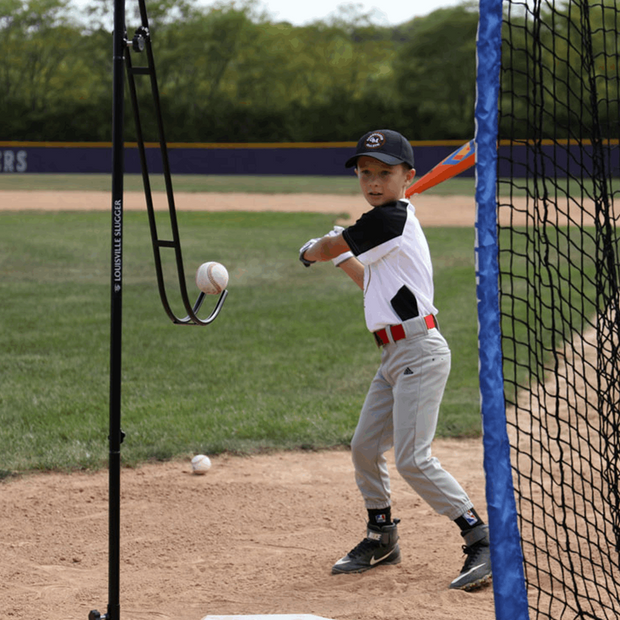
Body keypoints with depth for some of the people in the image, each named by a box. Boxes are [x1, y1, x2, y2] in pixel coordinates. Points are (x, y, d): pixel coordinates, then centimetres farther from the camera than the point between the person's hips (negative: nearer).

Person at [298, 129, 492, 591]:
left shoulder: (390, 219, -13)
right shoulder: (397, 224, 16)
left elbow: (325, 248, -2)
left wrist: (312, 251, 19)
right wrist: (342, 257, 29)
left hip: (419, 352, -10)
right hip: (395, 356, 10)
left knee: (413, 459, -15)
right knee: (365, 448, 15)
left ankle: (482, 541, -10)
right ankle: (382, 539, 30)